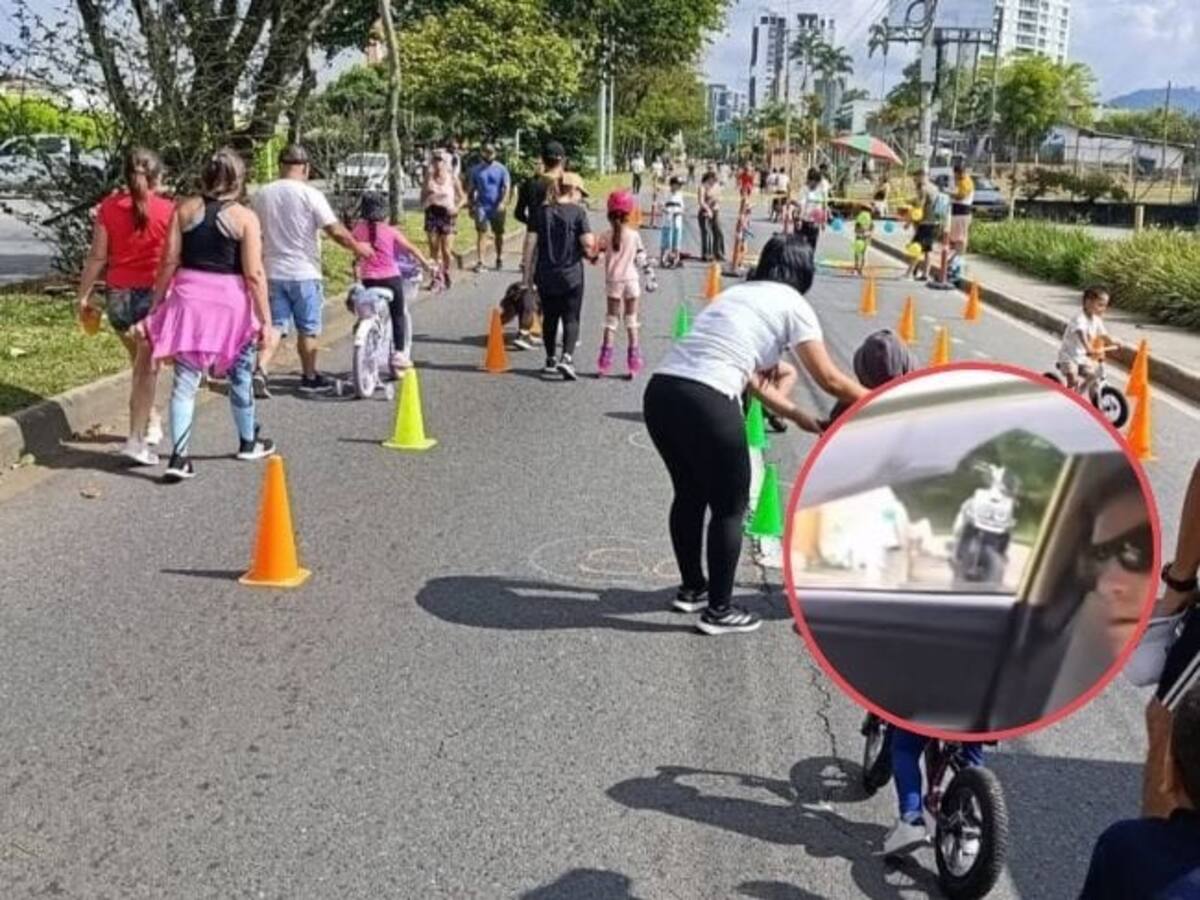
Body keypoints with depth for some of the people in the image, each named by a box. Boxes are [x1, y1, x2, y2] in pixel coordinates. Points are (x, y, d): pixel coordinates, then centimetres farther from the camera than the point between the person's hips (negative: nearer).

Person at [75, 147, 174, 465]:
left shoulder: (109, 206, 1)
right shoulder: (167, 209, -7)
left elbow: (97, 257, 0)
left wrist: (83, 295, 8)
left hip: (118, 295, 4)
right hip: (154, 295, -4)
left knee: (140, 362, 23)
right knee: (147, 368, -1)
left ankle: (151, 422, 34)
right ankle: (136, 439, -7)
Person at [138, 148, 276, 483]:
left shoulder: (184, 210, 2)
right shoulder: (245, 218, -6)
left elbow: (170, 262, 1)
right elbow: (254, 274, -10)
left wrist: (156, 305, 9)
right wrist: (265, 320, -5)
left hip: (188, 298, 2)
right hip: (230, 302, -2)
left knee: (185, 380, 3)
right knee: (240, 376, 17)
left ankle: (179, 457, -4)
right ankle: (249, 442, 33)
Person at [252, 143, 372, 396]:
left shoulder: (262, 195, 4)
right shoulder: (310, 195, -11)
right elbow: (336, 231, -14)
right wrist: (357, 248, 2)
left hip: (272, 273, 4)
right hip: (304, 273, -4)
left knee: (274, 325, 8)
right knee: (308, 328, 9)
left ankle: (260, 371, -9)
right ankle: (309, 378, 20)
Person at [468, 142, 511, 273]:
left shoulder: (501, 169, -1)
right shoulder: (476, 170, 6)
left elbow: (507, 187, -7)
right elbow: (472, 189, 12)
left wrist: (503, 202, -22)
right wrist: (471, 206, 8)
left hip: (497, 207, 0)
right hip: (481, 206, 1)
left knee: (498, 233, 11)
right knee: (481, 232, -9)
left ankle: (499, 258, 27)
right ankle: (480, 261, -11)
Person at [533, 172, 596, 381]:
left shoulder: (543, 212, 3)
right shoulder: (577, 212, -10)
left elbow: (535, 242, 9)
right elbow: (588, 244, -15)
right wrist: (592, 254, 4)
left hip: (545, 274, 4)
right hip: (571, 273, -4)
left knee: (549, 318, 15)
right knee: (571, 318, 2)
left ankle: (551, 360, 22)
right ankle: (567, 357, -16)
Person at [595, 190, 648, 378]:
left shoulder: (606, 236, -5)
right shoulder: (634, 235, -5)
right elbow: (641, 259, -3)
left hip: (613, 281, 1)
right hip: (631, 280, 0)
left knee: (611, 320, 10)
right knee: (631, 321, 7)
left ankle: (605, 362, 4)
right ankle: (633, 364, 5)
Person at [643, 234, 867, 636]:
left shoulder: (737, 293, 27)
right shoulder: (791, 303, 6)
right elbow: (830, 380, 7)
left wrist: (798, 416, 36)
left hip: (660, 391, 8)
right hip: (705, 402, -8)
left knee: (690, 493, 26)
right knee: (730, 507, 10)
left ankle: (692, 588, 40)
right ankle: (719, 610, 20)